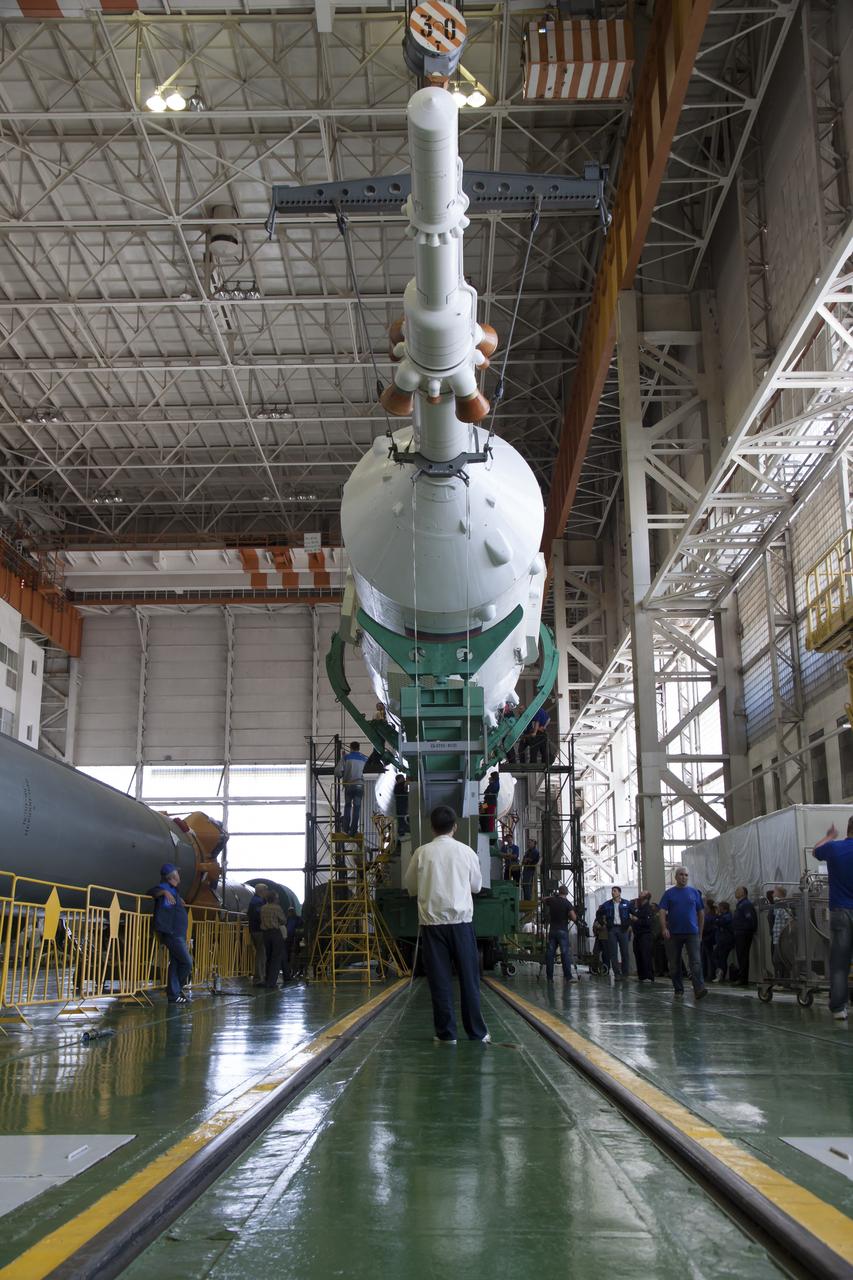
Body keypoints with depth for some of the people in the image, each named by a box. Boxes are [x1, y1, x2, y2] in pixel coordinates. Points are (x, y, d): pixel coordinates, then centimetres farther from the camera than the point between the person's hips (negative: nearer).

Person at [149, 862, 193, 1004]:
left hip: (178, 934, 9)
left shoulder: (173, 890, 17)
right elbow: (152, 891, -28)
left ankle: (174, 995, 13)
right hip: (172, 933, -9)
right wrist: (164, 892, -40)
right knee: (187, 962, -8)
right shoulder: (166, 888, -9)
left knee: (175, 964, 10)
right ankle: (178, 989, 5)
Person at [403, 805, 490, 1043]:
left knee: (440, 980, 5)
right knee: (469, 978, 8)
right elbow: (477, 885, 11)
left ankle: (446, 1033, 7)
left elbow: (410, 887, 8)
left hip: (432, 922, 0)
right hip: (461, 920, 0)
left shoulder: (422, 853, -2)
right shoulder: (466, 851, -1)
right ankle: (477, 1031, 12)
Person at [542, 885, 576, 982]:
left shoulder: (552, 900, 3)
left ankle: (549, 977, 9)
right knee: (565, 954, -6)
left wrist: (552, 896, 31)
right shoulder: (567, 903, -9)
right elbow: (574, 918, -14)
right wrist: (568, 915, 5)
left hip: (552, 930, 4)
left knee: (550, 953, 8)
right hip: (562, 931, -4)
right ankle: (568, 977, -12)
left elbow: (543, 900, 25)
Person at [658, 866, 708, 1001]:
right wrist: (664, 928, -13)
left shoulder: (694, 892, 8)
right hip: (674, 933, 1)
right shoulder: (669, 893, 5)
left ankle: (699, 989, -20)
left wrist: (700, 930, 10)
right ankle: (678, 989, 18)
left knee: (696, 961, -13)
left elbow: (701, 912, 12)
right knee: (674, 963, 7)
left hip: (692, 932, -1)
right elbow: (662, 911, -1)